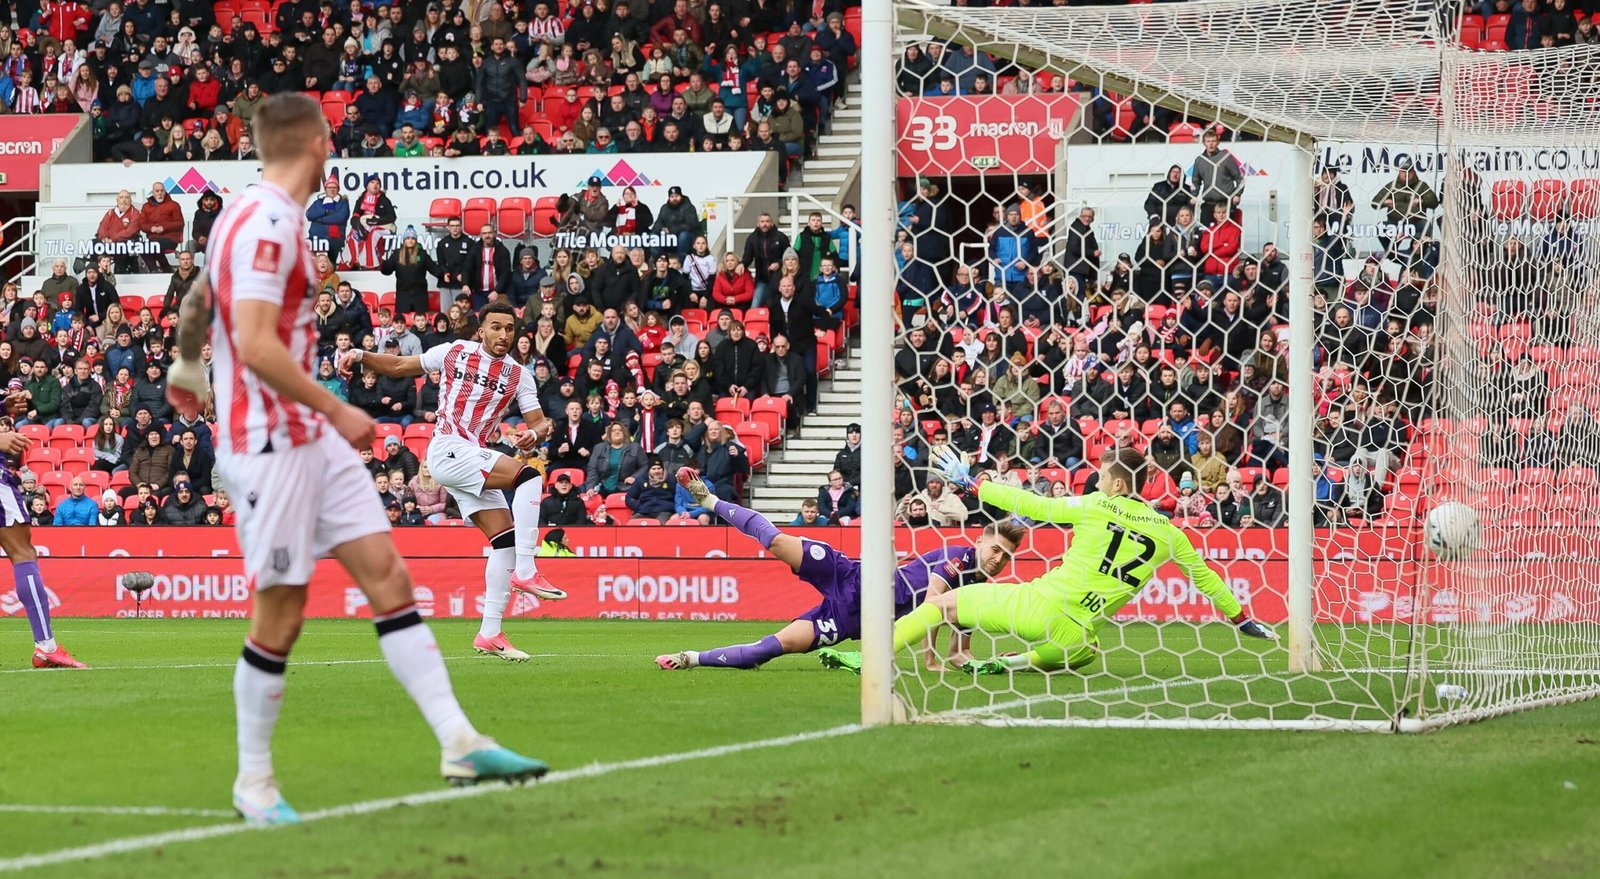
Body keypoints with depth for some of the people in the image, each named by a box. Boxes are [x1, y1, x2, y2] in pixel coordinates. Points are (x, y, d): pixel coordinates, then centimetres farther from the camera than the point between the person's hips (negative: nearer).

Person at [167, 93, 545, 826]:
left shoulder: (255, 216, 14)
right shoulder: (267, 225, -17)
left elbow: (199, 297, 28)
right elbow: (256, 346, -25)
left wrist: (186, 368, 43)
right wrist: (336, 411, -19)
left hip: (310, 438, 10)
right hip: (268, 445, -10)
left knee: (386, 573, 2)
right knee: (280, 614, -3)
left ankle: (459, 743, -2)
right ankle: (253, 782, 10)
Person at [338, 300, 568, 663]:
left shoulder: (519, 375, 12)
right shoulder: (454, 353, 4)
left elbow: (539, 422, 7)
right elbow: (399, 367, 13)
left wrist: (536, 433, -17)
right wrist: (361, 356, -1)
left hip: (476, 462, 6)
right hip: (448, 449, -6)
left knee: (506, 540, -3)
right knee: (530, 477, -25)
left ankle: (490, 633, 1)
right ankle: (525, 570, -29)